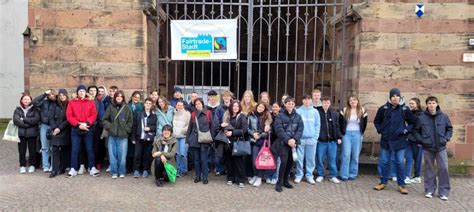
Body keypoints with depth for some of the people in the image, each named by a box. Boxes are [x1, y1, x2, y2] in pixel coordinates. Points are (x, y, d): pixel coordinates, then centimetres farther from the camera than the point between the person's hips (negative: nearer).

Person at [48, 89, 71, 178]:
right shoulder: (55, 106, 11)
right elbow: (51, 117, 6)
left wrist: (60, 128, -11)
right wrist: (54, 128, -7)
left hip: (65, 131, -2)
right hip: (56, 131, 2)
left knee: (65, 150, 3)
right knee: (55, 150, -4)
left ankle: (62, 168, 12)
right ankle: (55, 170, -3)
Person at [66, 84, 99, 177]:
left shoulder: (91, 102, 7)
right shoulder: (71, 102, 7)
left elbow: (94, 115, -2)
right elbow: (69, 116, -2)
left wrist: (86, 123, -16)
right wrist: (78, 124, -13)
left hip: (88, 129, 0)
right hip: (76, 129, 0)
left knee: (90, 149, 2)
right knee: (74, 150, 3)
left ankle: (92, 168, 6)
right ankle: (73, 169, 10)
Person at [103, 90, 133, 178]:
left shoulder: (127, 108, 4)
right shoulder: (110, 108, 6)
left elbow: (130, 121, 6)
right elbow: (105, 119, 8)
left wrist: (126, 129, -4)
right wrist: (109, 127, -4)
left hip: (123, 136, -1)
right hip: (112, 135, 1)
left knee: (122, 155, 2)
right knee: (112, 154, 4)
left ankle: (121, 172, 15)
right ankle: (114, 172, 15)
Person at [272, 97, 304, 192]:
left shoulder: (298, 116, 9)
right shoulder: (280, 116, -3)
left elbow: (300, 129, 1)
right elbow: (279, 130, -11)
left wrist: (294, 139, -14)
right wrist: (288, 140, -18)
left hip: (293, 142, 4)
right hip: (283, 142, -4)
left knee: (290, 162, 8)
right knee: (284, 161, -13)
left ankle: (285, 181, 24)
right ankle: (279, 183, -2)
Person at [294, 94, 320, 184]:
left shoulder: (315, 111, 6)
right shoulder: (298, 111, 0)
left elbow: (317, 125, 6)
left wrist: (316, 137, -2)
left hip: (312, 139, 2)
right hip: (300, 139, -2)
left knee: (311, 158, 7)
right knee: (299, 158, 2)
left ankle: (309, 175, 18)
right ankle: (299, 175, 15)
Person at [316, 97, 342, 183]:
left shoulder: (334, 113, 5)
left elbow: (337, 126, 8)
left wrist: (339, 137, 4)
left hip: (332, 140, 2)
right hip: (321, 140, -2)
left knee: (332, 159, 8)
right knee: (320, 159, 7)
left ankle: (333, 176, 19)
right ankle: (320, 175, 21)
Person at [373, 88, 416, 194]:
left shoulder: (405, 109, -1)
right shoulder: (383, 108, -1)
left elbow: (413, 122, 9)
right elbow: (376, 121, 12)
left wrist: (406, 130, -5)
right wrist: (380, 130, -1)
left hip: (400, 140, -1)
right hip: (386, 140, 1)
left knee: (400, 163, 4)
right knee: (384, 162, 10)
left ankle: (401, 185, 14)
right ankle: (383, 182, 22)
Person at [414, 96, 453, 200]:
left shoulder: (444, 116, -1)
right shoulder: (422, 117, -3)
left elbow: (449, 128, 10)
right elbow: (416, 131, 6)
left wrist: (446, 138, -2)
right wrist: (421, 140, -6)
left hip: (441, 147, 0)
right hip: (427, 147, 0)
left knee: (443, 169, -1)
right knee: (429, 169, 9)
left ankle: (444, 192, 12)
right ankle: (429, 190, 20)